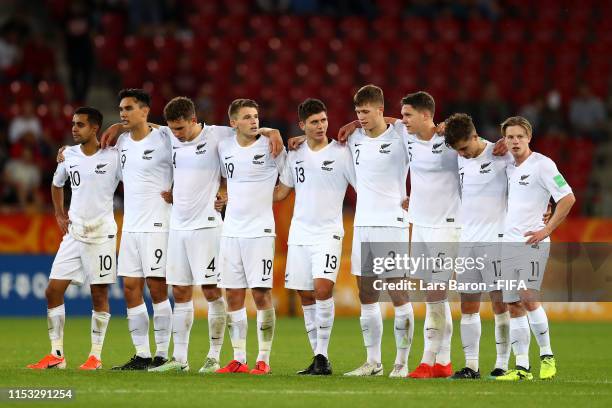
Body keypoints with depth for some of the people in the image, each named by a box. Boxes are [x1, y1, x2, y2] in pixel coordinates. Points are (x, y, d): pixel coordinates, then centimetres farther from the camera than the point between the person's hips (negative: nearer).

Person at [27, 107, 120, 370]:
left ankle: (95, 356, 7)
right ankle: (56, 355, 5)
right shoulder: (68, 155, 7)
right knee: (53, 291, -1)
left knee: (99, 295, -1)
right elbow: (57, 185, 25)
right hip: (73, 231, 5)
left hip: (102, 232, -5)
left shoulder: (112, 156, -7)